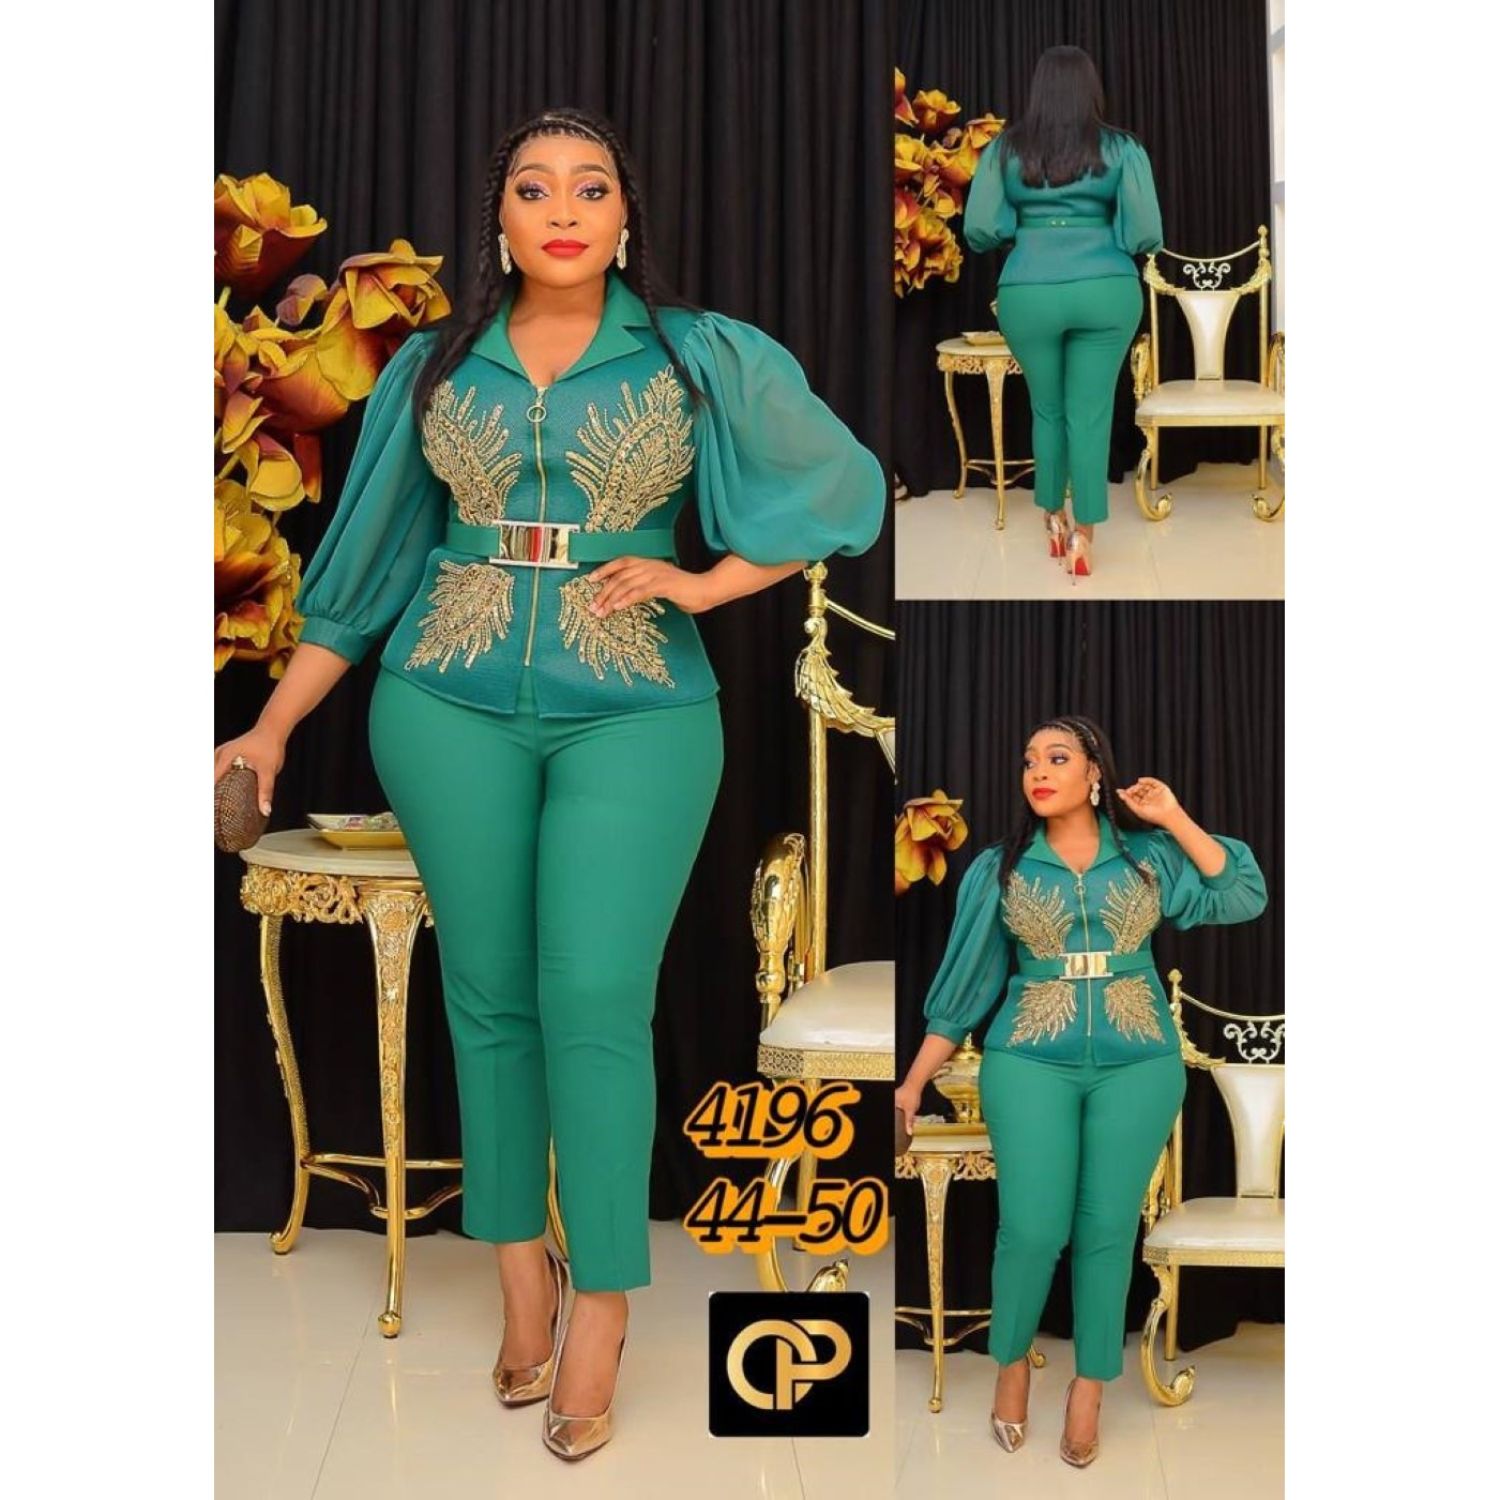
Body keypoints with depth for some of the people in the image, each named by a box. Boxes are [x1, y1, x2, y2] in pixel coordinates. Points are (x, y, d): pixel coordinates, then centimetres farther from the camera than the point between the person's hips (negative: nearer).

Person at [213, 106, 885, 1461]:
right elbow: (367, 557, 12)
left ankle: (602, 1301, 4)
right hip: (450, 709, 2)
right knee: (488, 996, 5)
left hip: (635, 713, -2)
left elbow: (849, 486, 6)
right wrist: (275, 725, 9)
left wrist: (703, 581, -4)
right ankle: (523, 1274, 17)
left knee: (595, 1002, -8)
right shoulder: (431, 368, 8)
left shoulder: (704, 357, 3)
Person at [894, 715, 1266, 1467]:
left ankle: (1089, 1387, 19)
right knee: (1032, 1229, -6)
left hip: (1138, 1065, 1)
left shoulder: (1147, 854, 4)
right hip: (1030, 1063, -1)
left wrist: (1174, 819, -7)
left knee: (1108, 1228, 4)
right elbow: (965, 983, 5)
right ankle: (1011, 1363, 20)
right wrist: (914, 1081, 3)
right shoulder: (998, 868, 3)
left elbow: (1243, 898, -5)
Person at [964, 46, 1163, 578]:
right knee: (1091, 413, 5)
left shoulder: (1003, 148, 4)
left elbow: (979, 230, 1)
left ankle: (1053, 521, 30)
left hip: (1028, 293, 1)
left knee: (1046, 408, 19)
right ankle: (1083, 537, 5)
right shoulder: (1122, 148, 2)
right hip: (1106, 290, -1)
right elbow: (1146, 234, -3)